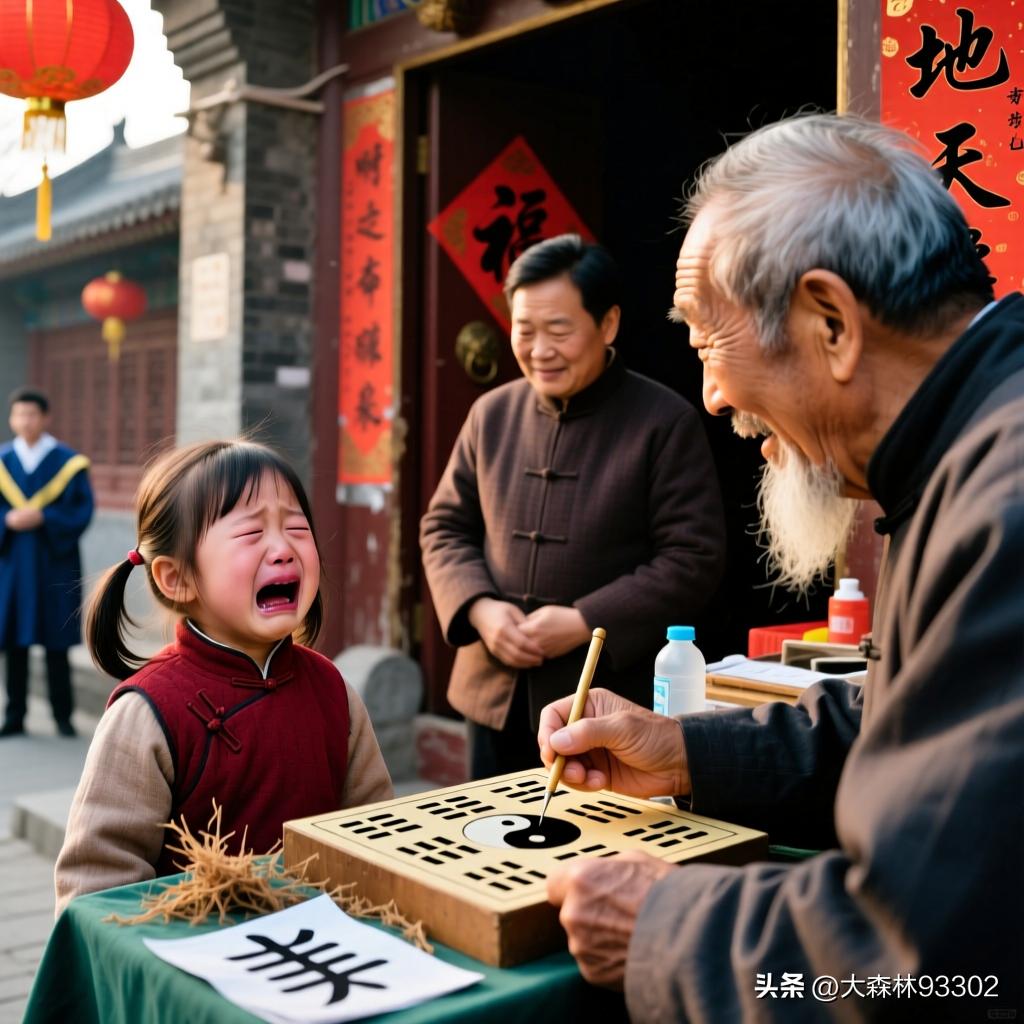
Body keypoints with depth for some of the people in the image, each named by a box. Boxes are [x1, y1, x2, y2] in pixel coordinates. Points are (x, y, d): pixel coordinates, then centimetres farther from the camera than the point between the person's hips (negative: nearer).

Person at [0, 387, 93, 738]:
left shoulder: (68, 462, -1)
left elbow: (82, 511, -6)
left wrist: (42, 517, -18)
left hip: (54, 563, -2)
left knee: (56, 643, 2)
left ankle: (62, 715, 13)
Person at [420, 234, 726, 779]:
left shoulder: (667, 422, -7)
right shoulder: (491, 414, 7)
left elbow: (694, 557, -11)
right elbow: (445, 527, 11)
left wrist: (585, 622, -19)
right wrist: (479, 608, -8)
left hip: (610, 705, -4)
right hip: (495, 695, 5)